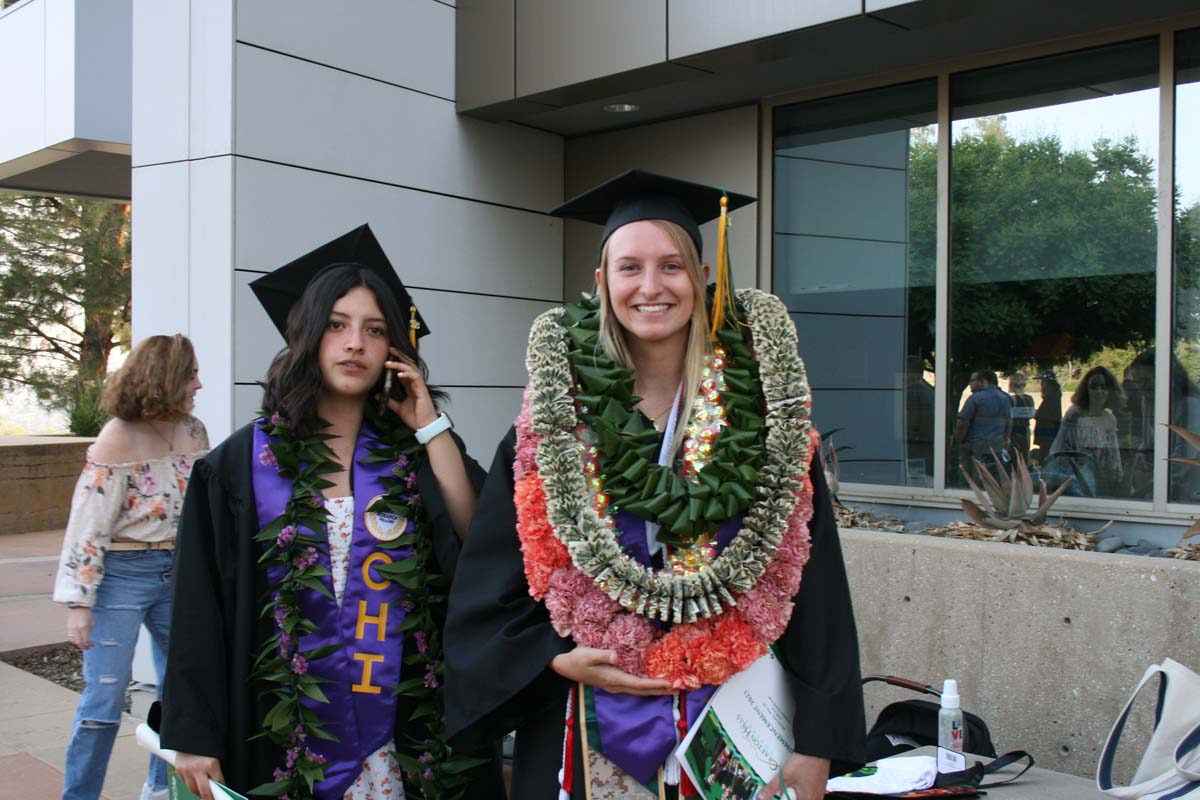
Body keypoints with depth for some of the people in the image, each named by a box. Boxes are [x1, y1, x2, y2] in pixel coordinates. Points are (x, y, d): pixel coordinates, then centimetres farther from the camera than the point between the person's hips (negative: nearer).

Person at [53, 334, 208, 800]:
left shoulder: (193, 432, 3)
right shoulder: (117, 440, -15)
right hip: (122, 574, -6)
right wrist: (78, 603, -16)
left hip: (177, 572, 6)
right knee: (104, 698, -3)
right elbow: (87, 525, -14)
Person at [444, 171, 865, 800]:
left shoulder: (763, 409, -4)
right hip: (593, 726, 1)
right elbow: (486, 590, 0)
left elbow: (814, 587, -6)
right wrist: (557, 660, -14)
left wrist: (816, 748, -9)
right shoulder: (556, 417, -3)